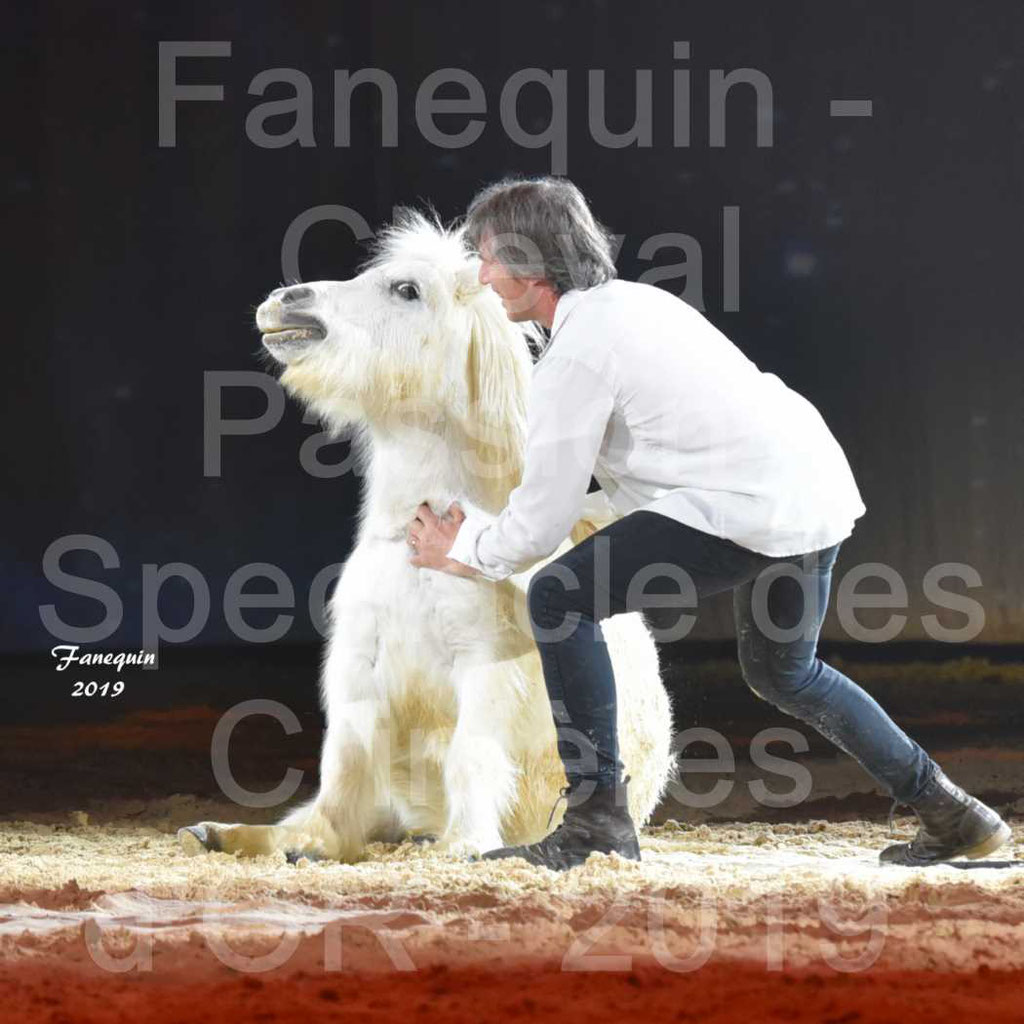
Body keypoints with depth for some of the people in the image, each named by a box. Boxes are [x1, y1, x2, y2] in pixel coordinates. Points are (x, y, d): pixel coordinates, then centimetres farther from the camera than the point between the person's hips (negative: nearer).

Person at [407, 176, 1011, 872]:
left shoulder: (575, 354, -10)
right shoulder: (633, 300, 18)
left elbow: (543, 521, -8)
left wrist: (465, 552, 11)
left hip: (757, 512, -10)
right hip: (820, 490, 10)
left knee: (559, 600, -8)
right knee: (782, 672, 30)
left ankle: (598, 820, -8)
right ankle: (950, 814, 33)